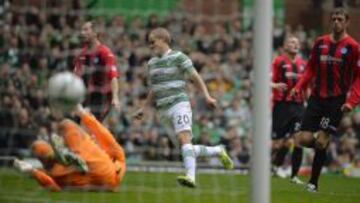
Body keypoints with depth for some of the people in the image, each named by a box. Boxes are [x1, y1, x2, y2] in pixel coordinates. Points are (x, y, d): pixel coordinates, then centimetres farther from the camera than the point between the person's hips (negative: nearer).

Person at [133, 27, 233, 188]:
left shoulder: (178, 57, -2)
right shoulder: (152, 63, 18)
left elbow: (195, 77, -5)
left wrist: (207, 96, -14)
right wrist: (143, 108, 24)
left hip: (179, 103, -6)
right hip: (163, 109, 6)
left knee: (184, 139, -23)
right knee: (187, 146, 3)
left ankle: (191, 176, -36)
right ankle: (219, 151, 23)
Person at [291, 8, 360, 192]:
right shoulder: (320, 43, 8)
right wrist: (299, 87, 0)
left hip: (336, 100, -4)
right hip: (316, 97, 4)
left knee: (321, 142, -8)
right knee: (303, 139, -6)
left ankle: (313, 182, 5)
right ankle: (322, 143, 29)